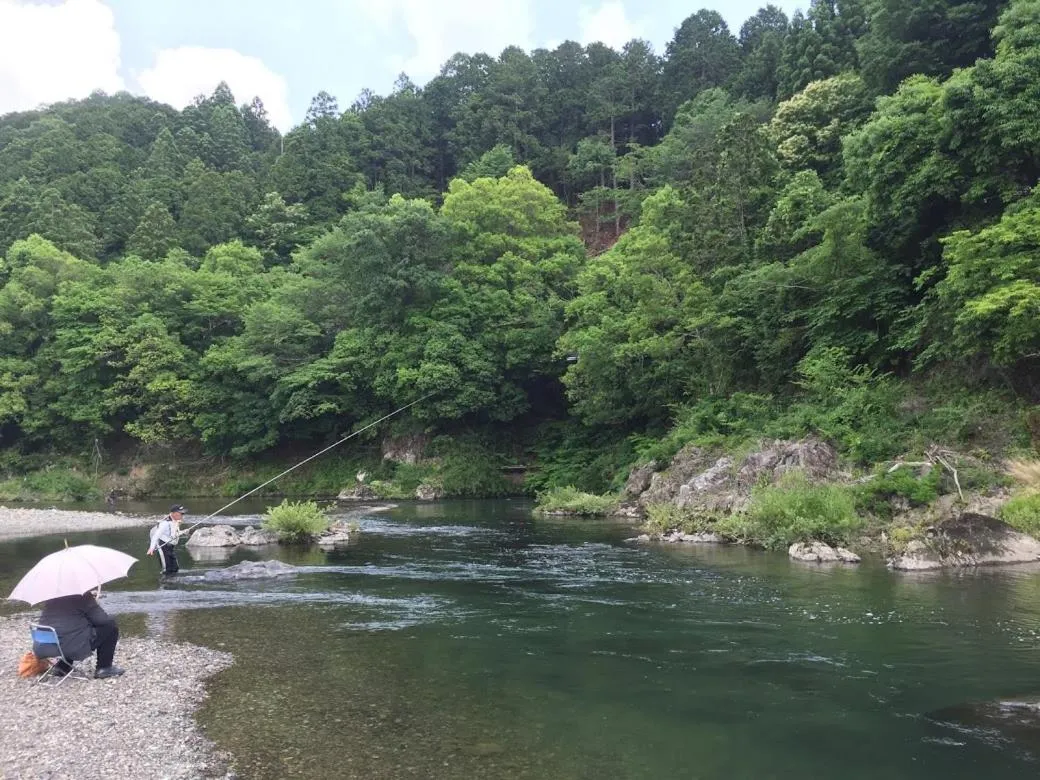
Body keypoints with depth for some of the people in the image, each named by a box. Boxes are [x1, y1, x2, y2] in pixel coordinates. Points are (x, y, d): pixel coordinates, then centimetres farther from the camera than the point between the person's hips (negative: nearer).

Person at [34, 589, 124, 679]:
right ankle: (103, 668, 8)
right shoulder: (82, 595, -11)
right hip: (74, 648, -8)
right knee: (110, 625, 5)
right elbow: (102, 619, -12)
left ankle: (62, 666, 22)